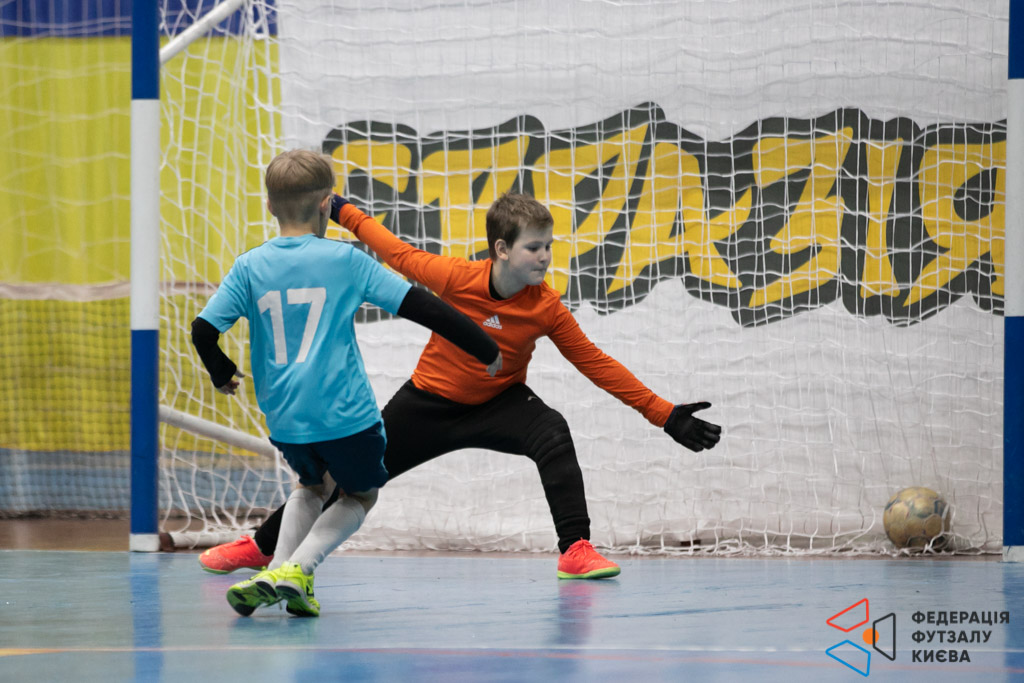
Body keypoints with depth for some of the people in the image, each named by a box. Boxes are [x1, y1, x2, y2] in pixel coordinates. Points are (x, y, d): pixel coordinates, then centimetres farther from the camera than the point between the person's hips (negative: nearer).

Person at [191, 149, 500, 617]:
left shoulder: (250, 267, 3)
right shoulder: (344, 260, -3)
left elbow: (203, 330, -1)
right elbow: (419, 307, -3)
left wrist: (223, 375, 21)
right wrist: (486, 349, 6)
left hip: (283, 420, 3)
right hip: (345, 414, -3)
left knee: (310, 485, 31)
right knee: (360, 496, 20)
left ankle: (280, 572, 9)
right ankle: (295, 570, -3)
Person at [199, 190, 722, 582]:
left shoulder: (547, 309, -20)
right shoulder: (457, 279, -24)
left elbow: (596, 364, -16)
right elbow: (401, 256, -7)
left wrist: (663, 414, -19)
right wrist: (345, 213, 1)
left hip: (498, 404, 0)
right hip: (429, 404, 0)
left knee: (552, 437, -32)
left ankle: (576, 550, -30)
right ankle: (262, 545, 27)